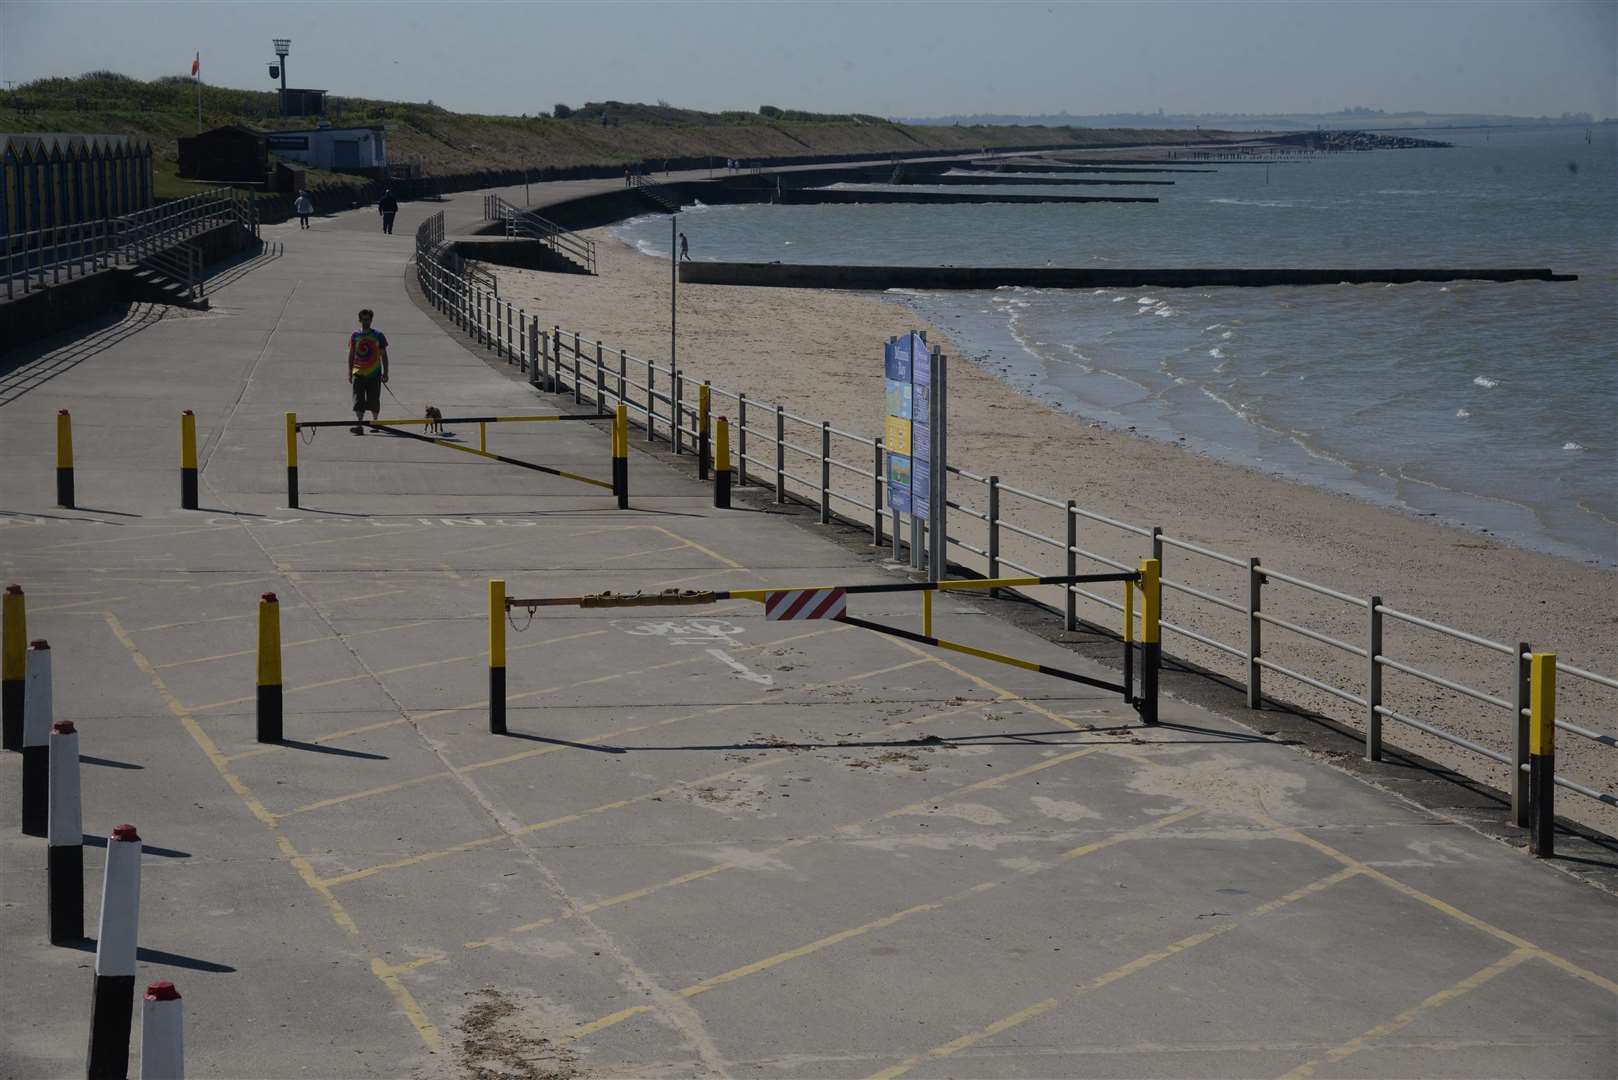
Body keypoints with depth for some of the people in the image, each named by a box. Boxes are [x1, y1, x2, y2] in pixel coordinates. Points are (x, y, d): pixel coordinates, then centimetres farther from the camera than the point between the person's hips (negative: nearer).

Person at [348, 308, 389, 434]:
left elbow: (383, 355, 6)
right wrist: (350, 373, 8)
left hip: (374, 374, -1)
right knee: (358, 401, -9)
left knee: (374, 402, 6)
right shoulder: (355, 336, 7)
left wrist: (385, 373, 1)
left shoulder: (378, 335, 3)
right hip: (358, 374, 1)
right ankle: (359, 425, -14)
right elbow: (351, 355, 12)